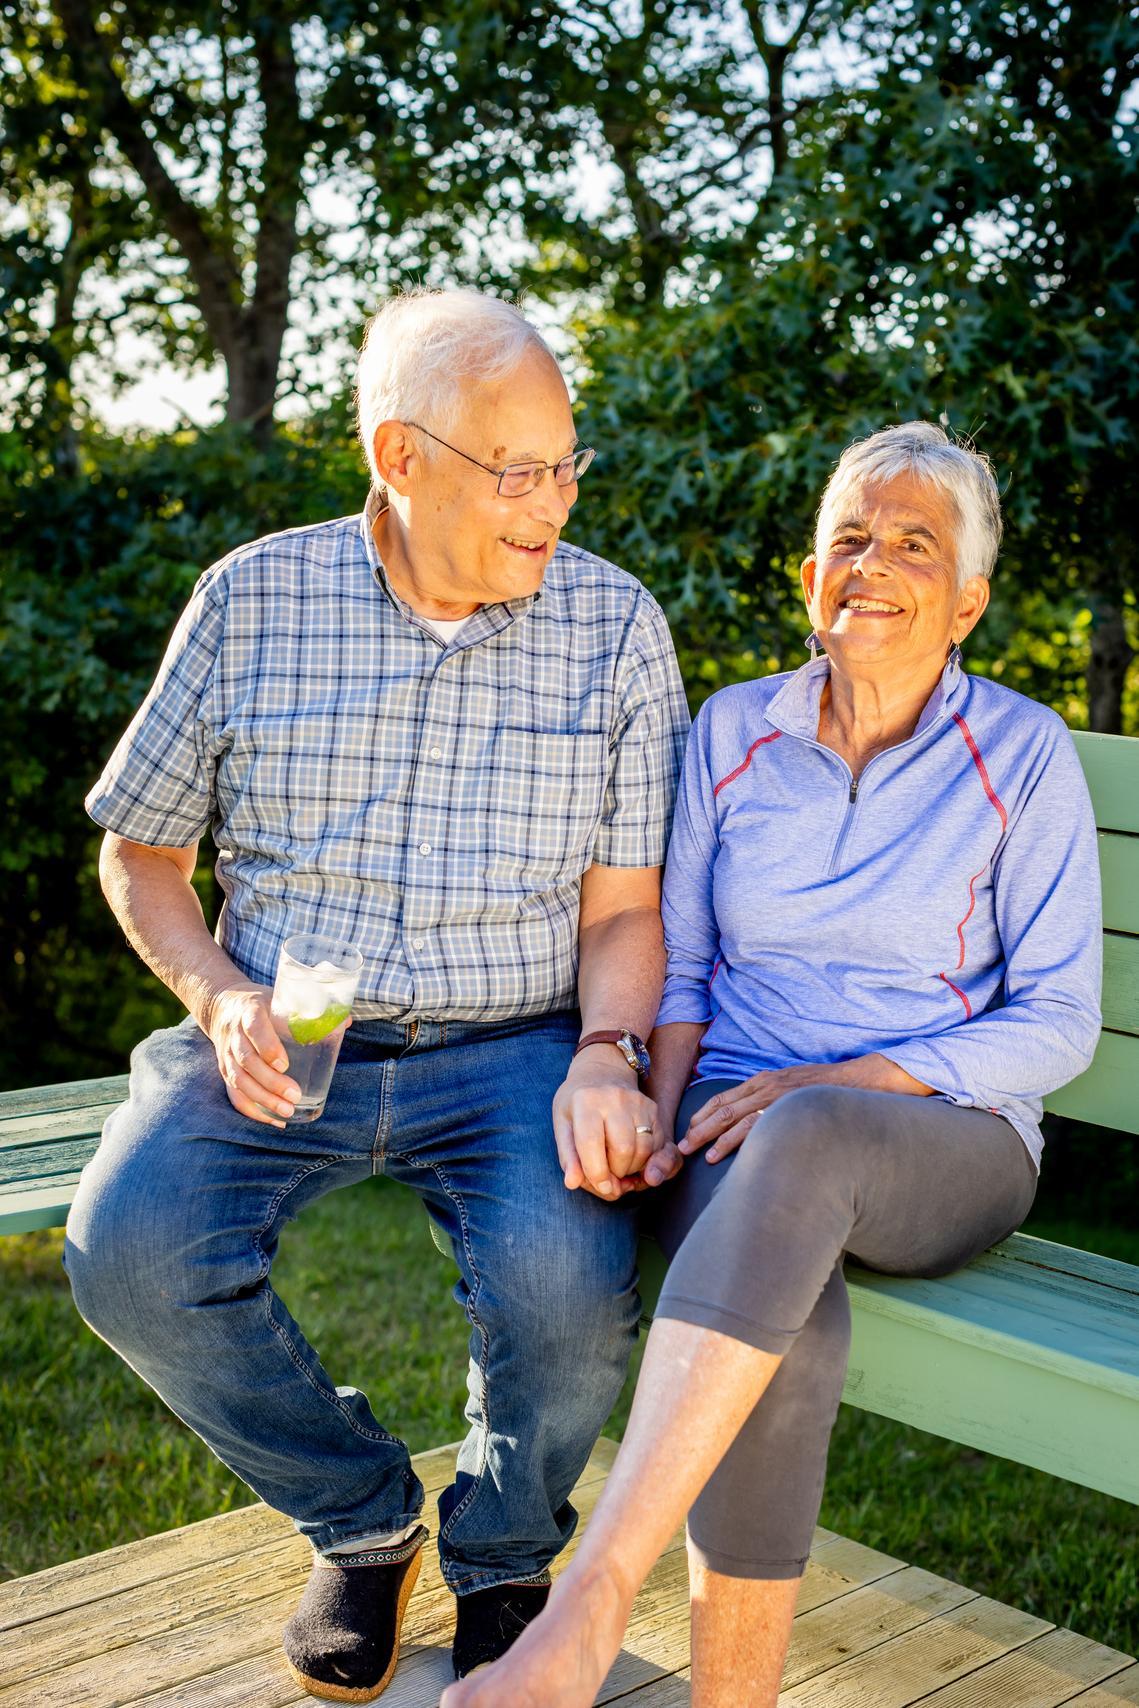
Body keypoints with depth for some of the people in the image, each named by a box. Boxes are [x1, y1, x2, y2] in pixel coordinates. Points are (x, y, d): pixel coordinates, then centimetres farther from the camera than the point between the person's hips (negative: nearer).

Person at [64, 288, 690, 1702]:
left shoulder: (616, 626, 2)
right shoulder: (253, 599, 2)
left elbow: (622, 907, 3)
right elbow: (139, 852, 10)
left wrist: (606, 1055, -17)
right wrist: (220, 998, -9)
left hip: (512, 1047, -1)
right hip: (282, 1041, 1)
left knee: (570, 1285, -30)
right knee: (129, 1250, -26)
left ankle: (501, 1562, 8)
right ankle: (362, 1518, 5)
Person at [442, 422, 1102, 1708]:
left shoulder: (1022, 754, 0)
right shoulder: (734, 732, 9)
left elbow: (1057, 1022, -2)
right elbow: (678, 962, 15)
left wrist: (850, 1082, -15)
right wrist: (663, 1109, -5)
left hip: (947, 1140, -2)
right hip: (742, 1126, 2)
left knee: (803, 1142, -40)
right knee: (793, 1325, -36)